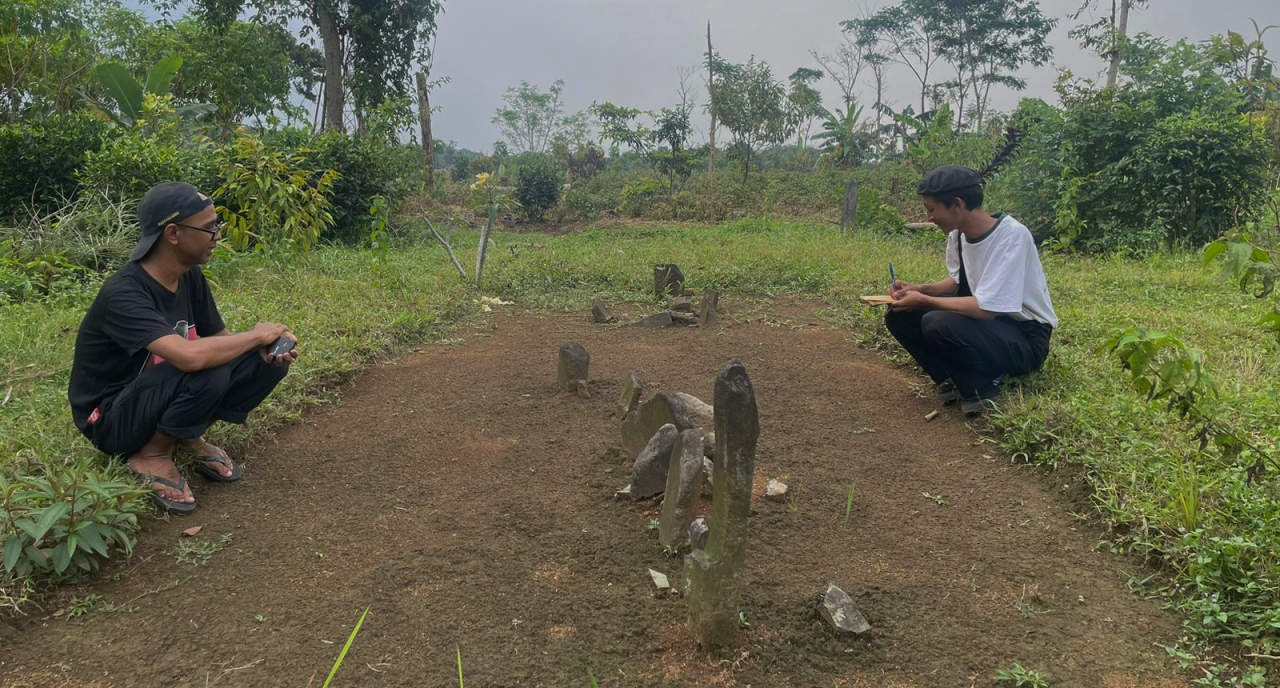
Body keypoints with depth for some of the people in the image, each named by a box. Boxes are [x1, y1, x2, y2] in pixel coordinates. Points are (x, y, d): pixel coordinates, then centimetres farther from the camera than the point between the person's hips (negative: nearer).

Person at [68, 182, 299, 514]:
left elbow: (219, 337, 4)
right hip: (111, 419, -7)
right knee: (209, 371, -35)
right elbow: (190, 357, -45)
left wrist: (268, 347, -18)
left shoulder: (190, 277, -5)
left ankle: (190, 436, 5)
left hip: (163, 397, 7)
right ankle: (151, 455, -9)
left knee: (269, 359, -8)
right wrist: (256, 335, -27)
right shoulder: (124, 294, -30)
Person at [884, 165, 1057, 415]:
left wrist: (924, 301, -19)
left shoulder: (1011, 235, -25)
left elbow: (986, 308, -29)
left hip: (1025, 339, -8)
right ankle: (956, 381, 0)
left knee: (937, 324, -33)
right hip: (983, 321, 8)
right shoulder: (958, 234, -3)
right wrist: (920, 289, -1)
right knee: (899, 316, -4)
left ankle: (982, 387, -8)